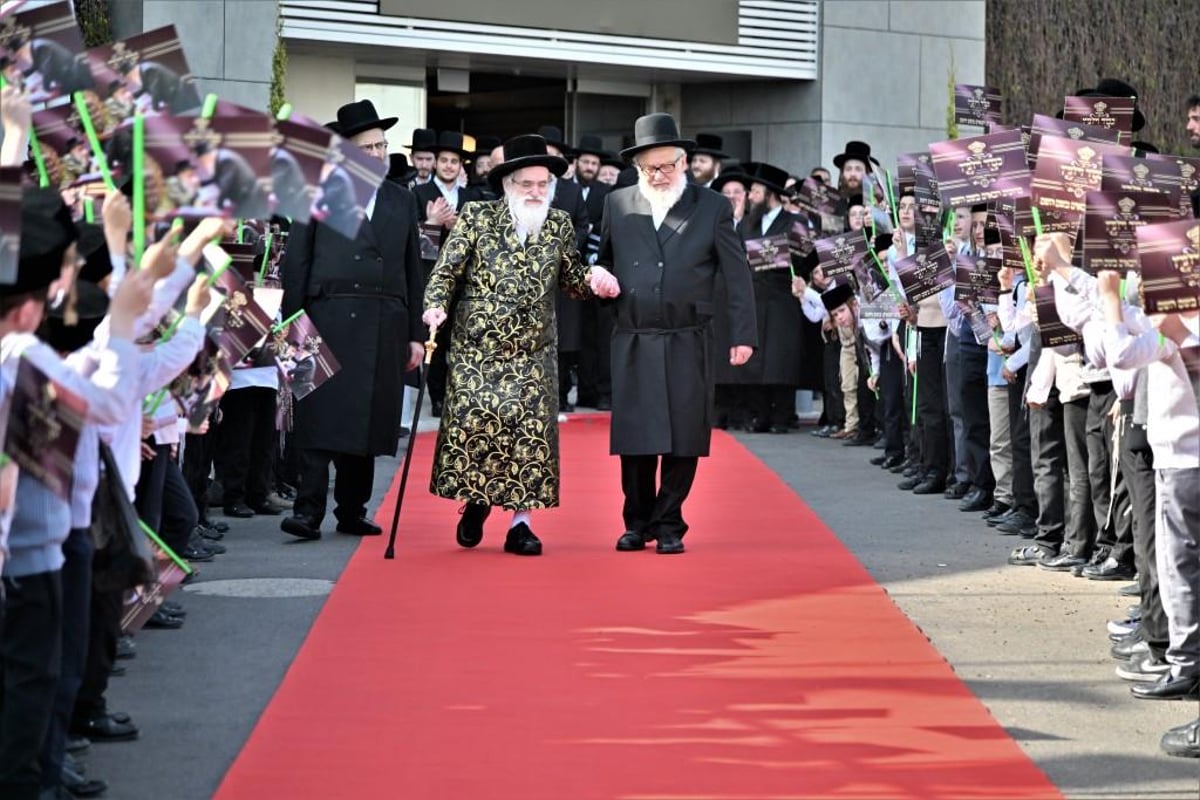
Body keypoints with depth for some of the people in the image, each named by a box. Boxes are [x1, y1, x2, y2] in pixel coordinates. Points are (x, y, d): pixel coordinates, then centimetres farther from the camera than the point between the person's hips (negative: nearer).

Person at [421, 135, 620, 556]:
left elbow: (570, 278, 17)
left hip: (532, 352, 2)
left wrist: (594, 279, -4)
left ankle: (520, 522, 2)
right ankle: (475, 501, 19)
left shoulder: (560, 225, 8)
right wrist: (436, 305, -19)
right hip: (477, 346, -2)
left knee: (530, 430, -4)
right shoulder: (477, 217, 0)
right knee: (474, 419, -6)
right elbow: (447, 270, -2)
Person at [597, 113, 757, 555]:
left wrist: (743, 335, -3)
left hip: (687, 342, -1)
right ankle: (638, 523, 17)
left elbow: (736, 275, 2)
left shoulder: (712, 207, 2)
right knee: (634, 437, 4)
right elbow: (603, 261, 18)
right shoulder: (618, 204, 8)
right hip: (632, 341, 2)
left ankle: (669, 525, 11)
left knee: (682, 439, 0)